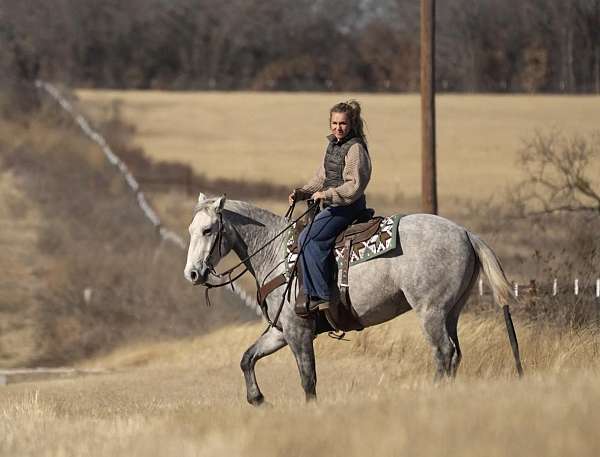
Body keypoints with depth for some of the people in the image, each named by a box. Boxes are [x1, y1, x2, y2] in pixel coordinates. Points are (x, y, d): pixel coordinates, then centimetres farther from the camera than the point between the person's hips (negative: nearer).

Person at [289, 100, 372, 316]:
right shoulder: (333, 145, 15)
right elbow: (322, 177, 23)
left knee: (308, 238, -21)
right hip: (332, 205, 10)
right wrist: (303, 192, 8)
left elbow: (354, 186, -19)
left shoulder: (355, 148, -13)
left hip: (348, 207, -10)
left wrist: (327, 195, -23)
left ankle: (319, 296, -22)